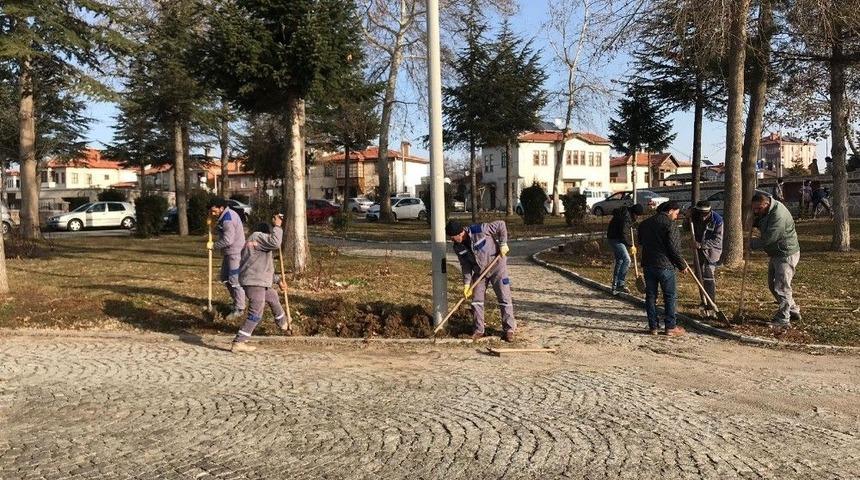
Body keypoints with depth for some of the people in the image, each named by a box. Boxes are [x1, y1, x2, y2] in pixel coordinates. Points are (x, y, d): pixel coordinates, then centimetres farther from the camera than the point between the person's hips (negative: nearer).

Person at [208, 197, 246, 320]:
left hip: (235, 254, -11)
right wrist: (214, 226, 3)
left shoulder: (228, 220, -21)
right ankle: (236, 301, 29)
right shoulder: (226, 215, 12)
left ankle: (239, 309, 3)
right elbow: (222, 231, 19)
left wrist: (213, 245, -13)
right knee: (225, 278, 17)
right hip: (229, 253, 11)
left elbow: (228, 240, -25)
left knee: (235, 281, -6)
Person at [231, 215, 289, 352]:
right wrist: (277, 226, -12)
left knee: (273, 297, 32)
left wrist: (278, 280, 29)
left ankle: (282, 323, 55)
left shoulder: (256, 243, 25)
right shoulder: (257, 236, -5)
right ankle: (238, 343, -13)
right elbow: (275, 243, -25)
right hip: (254, 282, -11)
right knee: (256, 314, -11)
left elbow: (264, 268, 30)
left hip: (260, 282, 11)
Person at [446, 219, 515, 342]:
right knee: (476, 300, 3)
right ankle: (478, 330, 16)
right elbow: (465, 266, 0)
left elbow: (501, 225, -19)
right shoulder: (458, 248, -8)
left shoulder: (479, 230, -27)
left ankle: (509, 329, 6)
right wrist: (467, 283, -7)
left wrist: (503, 244, -18)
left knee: (504, 298, -2)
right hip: (479, 272, 5)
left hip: (497, 266, -5)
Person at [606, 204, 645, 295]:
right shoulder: (626, 217, -22)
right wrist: (631, 245, -11)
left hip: (615, 238, 11)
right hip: (615, 239, -11)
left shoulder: (625, 212, 8)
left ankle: (615, 287, 17)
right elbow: (624, 234, -24)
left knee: (619, 261, 13)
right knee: (626, 260, -16)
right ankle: (620, 285, -15)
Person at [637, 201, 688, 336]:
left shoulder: (644, 223, 12)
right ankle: (670, 327, 6)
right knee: (670, 297, 4)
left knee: (650, 296, 10)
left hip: (648, 264, 6)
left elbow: (641, 242, 20)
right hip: (665, 265, -6)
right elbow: (673, 248, -12)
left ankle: (653, 327, 12)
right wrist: (682, 265, -3)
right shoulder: (669, 224, -10)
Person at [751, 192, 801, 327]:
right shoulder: (765, 212, 3)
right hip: (776, 254, 10)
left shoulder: (779, 215, -28)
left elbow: (767, 239, -28)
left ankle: (783, 319, 2)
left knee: (781, 287, -7)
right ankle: (793, 310, 31)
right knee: (773, 284, 17)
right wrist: (753, 222, -2)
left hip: (787, 255, -10)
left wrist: (752, 244, -12)